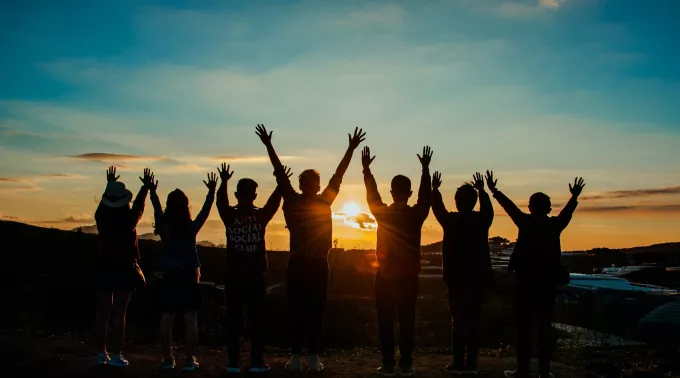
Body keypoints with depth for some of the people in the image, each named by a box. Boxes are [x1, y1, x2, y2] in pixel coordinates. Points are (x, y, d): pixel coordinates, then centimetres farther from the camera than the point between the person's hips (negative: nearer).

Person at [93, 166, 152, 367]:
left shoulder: (101, 217, -4)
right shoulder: (129, 219, -12)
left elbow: (104, 202, 18)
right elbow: (139, 204, 7)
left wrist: (110, 184, 34)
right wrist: (146, 186, 23)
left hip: (104, 269, 4)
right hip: (124, 269, -3)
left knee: (103, 313, 8)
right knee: (119, 314, -2)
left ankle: (101, 354, 12)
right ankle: (116, 356, -1)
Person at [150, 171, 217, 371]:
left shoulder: (163, 227, 0)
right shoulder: (191, 227, -7)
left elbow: (157, 209, 16)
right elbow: (205, 210, 4)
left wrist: (152, 191, 30)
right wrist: (211, 191, 13)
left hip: (169, 278, 2)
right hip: (188, 277, -2)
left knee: (166, 319, 7)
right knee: (190, 319, 0)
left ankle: (168, 359, 10)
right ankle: (189, 360, -1)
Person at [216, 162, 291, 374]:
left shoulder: (230, 217, -5)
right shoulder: (261, 216, -5)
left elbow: (221, 202, 11)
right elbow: (274, 202, 8)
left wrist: (224, 182, 16)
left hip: (233, 275, 1)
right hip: (255, 275, -1)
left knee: (233, 319, 4)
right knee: (256, 319, 5)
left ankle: (234, 362, 2)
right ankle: (256, 361, 2)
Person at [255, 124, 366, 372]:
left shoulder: (292, 202, -3)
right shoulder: (324, 203, -4)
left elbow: (280, 173, 2)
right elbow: (338, 176, -2)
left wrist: (268, 145, 7)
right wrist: (351, 148, 1)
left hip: (297, 265, 1)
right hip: (318, 265, 0)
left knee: (297, 312, 2)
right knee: (315, 312, 2)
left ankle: (296, 358, 0)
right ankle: (314, 359, 1)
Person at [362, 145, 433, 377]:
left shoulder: (382, 213, -6)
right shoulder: (416, 215, -6)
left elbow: (372, 194, 8)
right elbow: (426, 195, 9)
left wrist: (366, 169, 16)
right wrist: (425, 168, 16)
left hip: (385, 276, 0)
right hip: (409, 276, 1)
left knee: (386, 322, 4)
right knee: (407, 321, 5)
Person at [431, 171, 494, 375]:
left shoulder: (450, 220, -8)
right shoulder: (482, 220, -2)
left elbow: (437, 208, 12)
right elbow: (488, 208, 22)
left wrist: (435, 188, 27)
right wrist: (481, 190, 35)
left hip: (456, 278, -2)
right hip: (477, 278, 2)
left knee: (458, 321, 1)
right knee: (473, 322, 5)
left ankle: (458, 363, 0)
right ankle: (471, 363, 5)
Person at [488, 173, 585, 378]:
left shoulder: (525, 223, -6)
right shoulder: (555, 225, 2)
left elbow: (510, 206, 5)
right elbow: (567, 212, 20)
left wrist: (494, 190, 16)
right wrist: (575, 197, 37)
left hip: (526, 280, -2)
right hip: (547, 281, 3)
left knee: (524, 326, 1)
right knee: (544, 326, 6)